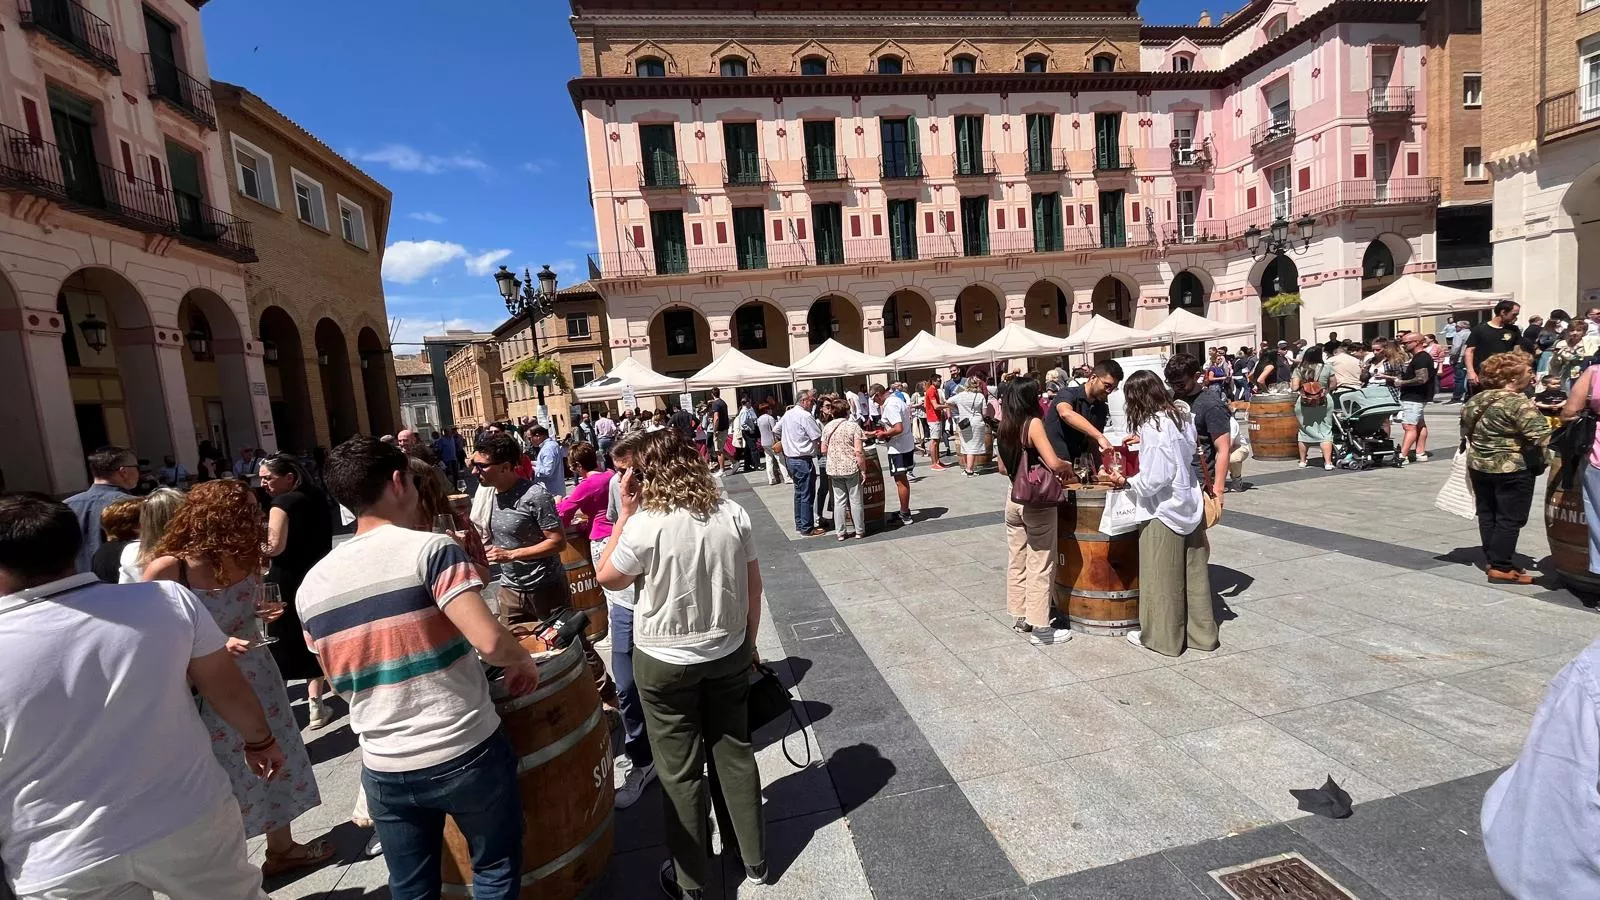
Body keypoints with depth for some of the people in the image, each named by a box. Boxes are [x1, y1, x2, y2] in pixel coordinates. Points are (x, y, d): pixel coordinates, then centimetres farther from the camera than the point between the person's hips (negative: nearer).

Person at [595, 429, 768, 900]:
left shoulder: (645, 525, -20)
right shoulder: (732, 513, -8)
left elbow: (608, 577, -3)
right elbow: (753, 588, -1)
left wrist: (625, 512, -5)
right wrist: (748, 643, 13)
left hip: (665, 663, -3)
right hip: (728, 654, 4)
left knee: (680, 771, 14)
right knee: (735, 754, 20)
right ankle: (754, 858, 37)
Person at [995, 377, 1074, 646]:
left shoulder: (1005, 427, 5)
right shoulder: (1033, 423, -15)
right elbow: (1054, 463, -23)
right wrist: (1068, 466, -3)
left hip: (1013, 499, 7)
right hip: (1036, 502, -7)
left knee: (1016, 562, 15)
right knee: (1039, 567, 2)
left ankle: (1020, 617, 27)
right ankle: (1040, 628, 9)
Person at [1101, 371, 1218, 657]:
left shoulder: (1152, 425, -19)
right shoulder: (1180, 417, 6)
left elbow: (1156, 477, -23)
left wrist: (1126, 483, -8)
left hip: (1164, 510, -8)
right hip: (1189, 505, 8)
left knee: (1162, 578, 6)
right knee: (1192, 574, 16)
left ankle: (1163, 637, 19)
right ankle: (1201, 633, 28)